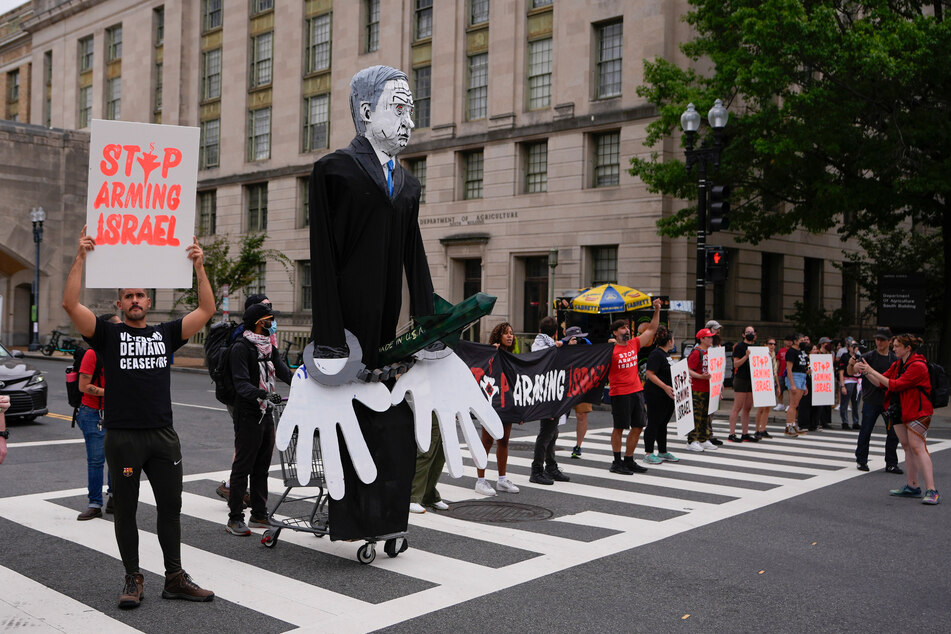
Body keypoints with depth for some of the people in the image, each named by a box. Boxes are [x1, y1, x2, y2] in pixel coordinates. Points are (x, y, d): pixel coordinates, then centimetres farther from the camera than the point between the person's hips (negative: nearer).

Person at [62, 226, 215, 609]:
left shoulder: (166, 334, 9)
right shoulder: (108, 335, 2)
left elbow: (206, 310, 1)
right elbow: (70, 304, -11)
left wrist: (198, 267, -8)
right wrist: (81, 257, -17)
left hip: (163, 435, 3)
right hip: (123, 437, -2)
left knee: (171, 507, 8)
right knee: (125, 510, 7)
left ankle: (175, 578, 18)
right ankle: (133, 579, 20)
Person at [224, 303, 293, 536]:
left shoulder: (269, 348, 15)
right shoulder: (241, 348, -11)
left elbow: (284, 373, 7)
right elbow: (241, 383, -21)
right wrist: (262, 394, -37)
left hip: (266, 414, 8)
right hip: (247, 416, -8)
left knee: (262, 467, 13)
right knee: (242, 467, -2)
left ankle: (259, 515, 23)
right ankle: (234, 518, 6)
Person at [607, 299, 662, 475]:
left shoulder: (634, 344, 9)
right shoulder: (611, 349, -9)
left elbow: (651, 330, 15)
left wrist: (657, 311, 9)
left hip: (637, 391, 7)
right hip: (619, 393, -7)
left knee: (638, 427, 9)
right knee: (619, 427, 1)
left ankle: (629, 461, 20)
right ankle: (617, 463, 11)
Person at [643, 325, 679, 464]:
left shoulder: (667, 354, 15)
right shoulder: (656, 354, -15)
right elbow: (650, 374, -22)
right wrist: (665, 387, -27)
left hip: (668, 396, 10)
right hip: (656, 396, -10)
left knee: (663, 424, 15)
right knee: (653, 424, -3)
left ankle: (663, 452, 23)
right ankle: (648, 453, 4)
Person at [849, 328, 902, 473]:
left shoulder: (895, 359, 6)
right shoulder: (869, 356, -3)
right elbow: (852, 371, -10)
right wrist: (851, 364, -31)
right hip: (871, 400, -3)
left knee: (893, 433, 4)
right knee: (865, 432, 3)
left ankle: (891, 464, 14)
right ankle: (861, 461, 17)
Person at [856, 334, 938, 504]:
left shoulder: (918, 366, -16)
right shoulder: (897, 364, 12)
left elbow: (895, 385, -21)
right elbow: (881, 383, 13)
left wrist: (872, 371, -18)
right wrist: (865, 372, -1)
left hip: (916, 412, -9)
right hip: (898, 411, 9)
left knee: (917, 447, -14)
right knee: (907, 448, 11)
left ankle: (931, 490, -14)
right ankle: (912, 486, 18)